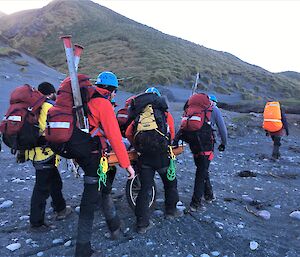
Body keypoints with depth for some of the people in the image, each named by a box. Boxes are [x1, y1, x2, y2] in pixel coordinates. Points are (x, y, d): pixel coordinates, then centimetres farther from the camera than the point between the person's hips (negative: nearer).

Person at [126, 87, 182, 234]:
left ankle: (142, 224, 15)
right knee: (170, 183, 22)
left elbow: (128, 133, 5)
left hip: (143, 156, 2)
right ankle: (171, 210, 38)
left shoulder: (139, 116, 15)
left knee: (145, 188, 10)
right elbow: (171, 134, 8)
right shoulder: (165, 114, 10)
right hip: (161, 155, -2)